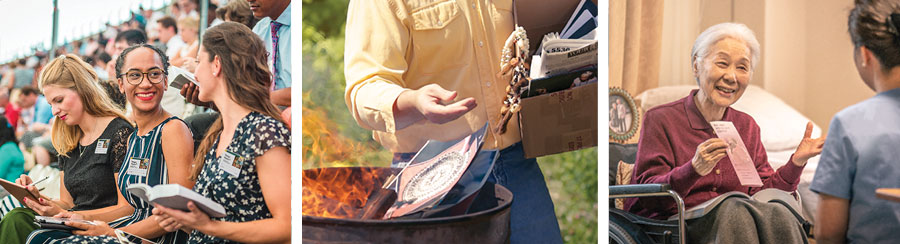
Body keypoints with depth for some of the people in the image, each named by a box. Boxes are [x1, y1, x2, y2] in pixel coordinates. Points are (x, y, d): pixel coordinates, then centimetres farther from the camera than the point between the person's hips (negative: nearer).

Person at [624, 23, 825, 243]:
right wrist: (694, 170, -25)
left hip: (738, 223, 4)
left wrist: (797, 162, -3)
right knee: (734, 207, -34)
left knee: (777, 213, -30)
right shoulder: (660, 119, -1)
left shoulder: (747, 126, 17)